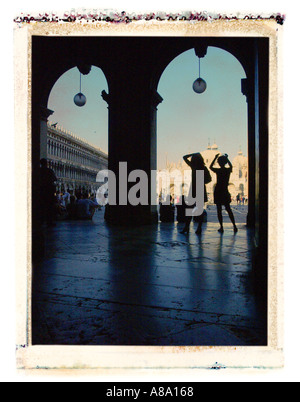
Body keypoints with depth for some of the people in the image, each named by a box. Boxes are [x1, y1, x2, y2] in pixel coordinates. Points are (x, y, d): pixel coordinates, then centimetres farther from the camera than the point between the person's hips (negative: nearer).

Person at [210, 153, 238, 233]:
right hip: (225, 192, 3)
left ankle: (221, 227, 2)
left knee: (219, 210, 2)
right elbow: (231, 166, 25)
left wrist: (215, 158, 14)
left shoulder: (218, 170, -10)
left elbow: (210, 167, 11)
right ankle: (234, 226, 8)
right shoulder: (229, 170, -2)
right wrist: (227, 158, 29)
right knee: (228, 209, 12)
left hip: (218, 192, -3)